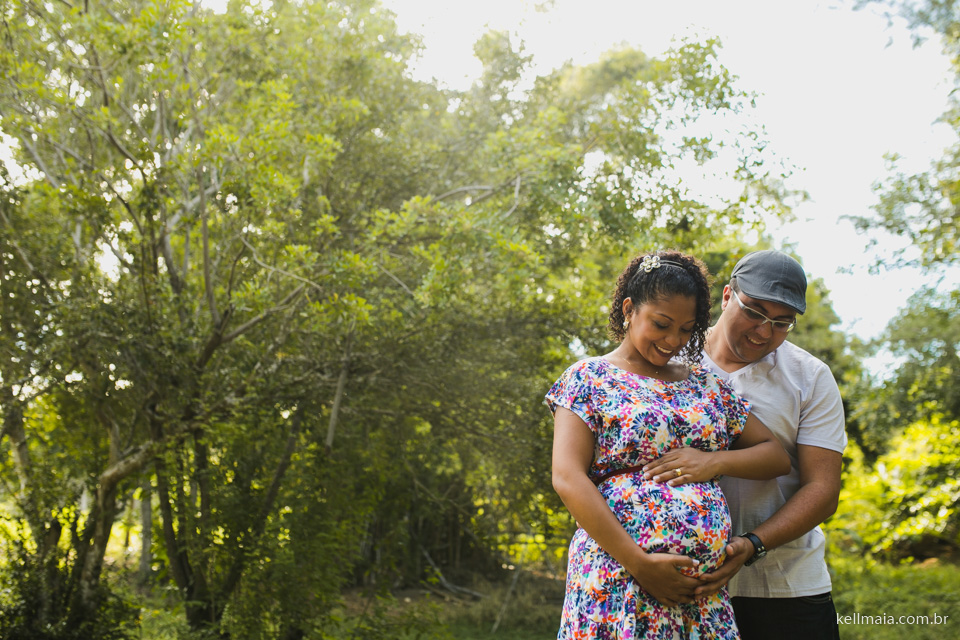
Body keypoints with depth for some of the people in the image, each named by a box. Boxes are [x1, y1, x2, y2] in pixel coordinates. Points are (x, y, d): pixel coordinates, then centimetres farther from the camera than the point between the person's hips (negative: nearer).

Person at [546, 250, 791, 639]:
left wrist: (713, 462, -5)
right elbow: (567, 478, -9)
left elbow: (777, 456, 16)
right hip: (617, 576, -4)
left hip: (704, 587, 4)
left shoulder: (706, 384, 16)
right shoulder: (590, 378, 2)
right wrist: (639, 563, -16)